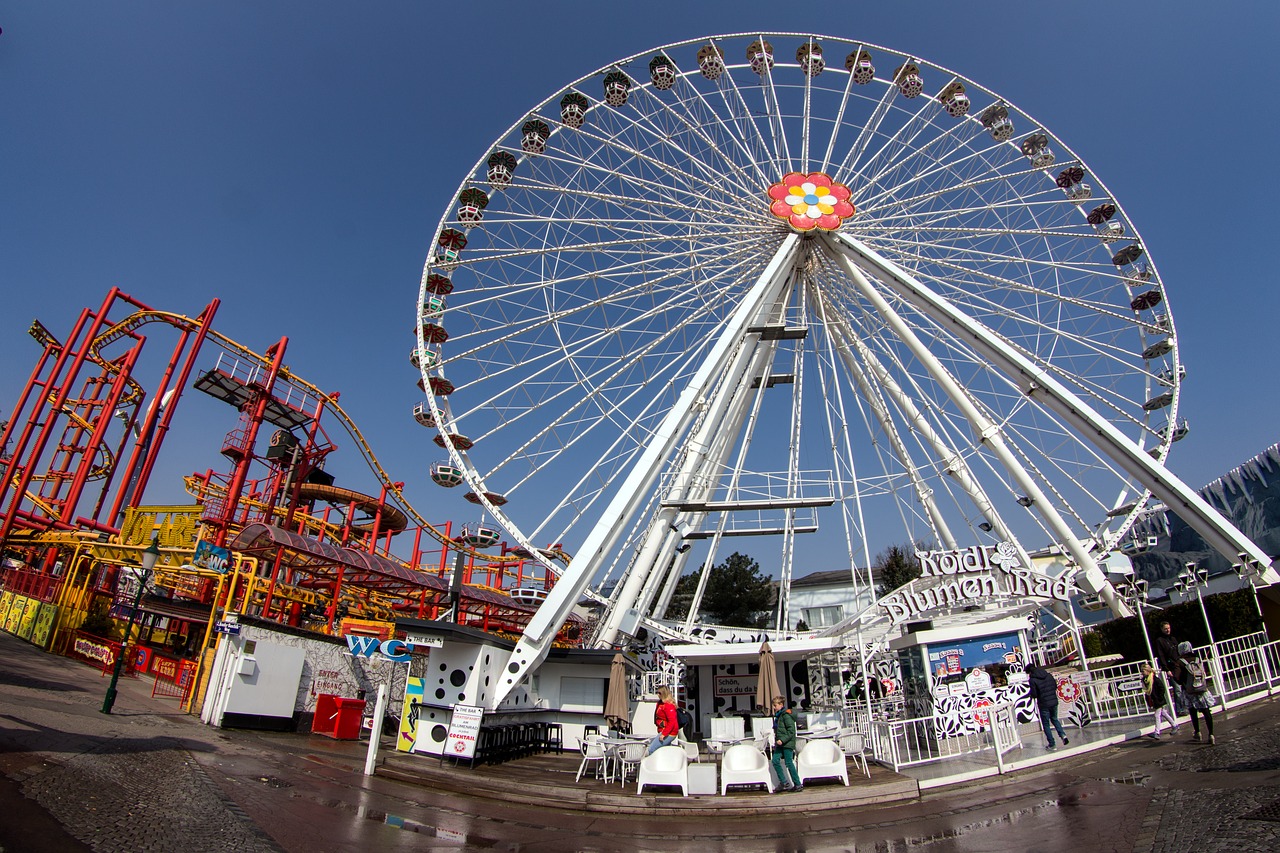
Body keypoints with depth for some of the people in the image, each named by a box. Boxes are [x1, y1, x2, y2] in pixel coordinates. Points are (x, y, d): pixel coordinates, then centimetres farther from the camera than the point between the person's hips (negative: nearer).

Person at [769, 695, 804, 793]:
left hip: (787, 743, -9)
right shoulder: (778, 716, 15)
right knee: (775, 761, -1)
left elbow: (791, 730, -19)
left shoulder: (786, 715, -13)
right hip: (780, 744, 9)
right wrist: (777, 741, 15)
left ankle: (798, 784, 8)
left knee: (789, 763, -3)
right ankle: (783, 782, 7)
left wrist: (782, 740, -22)